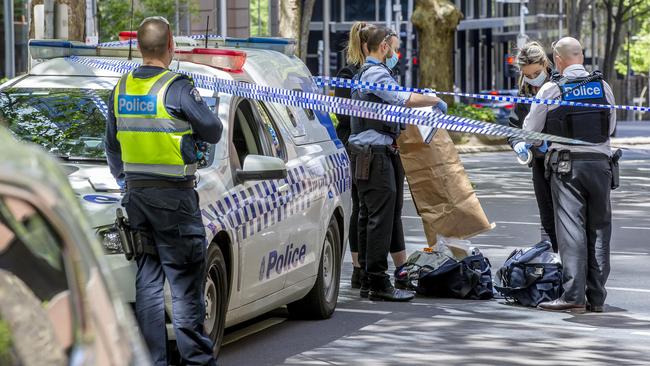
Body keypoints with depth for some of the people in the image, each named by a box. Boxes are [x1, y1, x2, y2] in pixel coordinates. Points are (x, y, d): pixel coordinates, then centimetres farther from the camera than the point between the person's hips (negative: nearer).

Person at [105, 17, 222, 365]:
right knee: (184, 280, -1)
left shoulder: (122, 89, 7)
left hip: (136, 193, 6)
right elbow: (213, 131, -4)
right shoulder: (177, 88, -13)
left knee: (147, 278, 9)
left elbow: (111, 145, 16)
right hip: (174, 196, -6)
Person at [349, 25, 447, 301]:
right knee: (381, 216, -10)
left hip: (366, 152, 11)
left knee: (368, 216, 11)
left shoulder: (364, 73, 21)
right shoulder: (376, 74, -13)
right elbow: (406, 100, -24)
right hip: (375, 154, -11)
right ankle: (378, 283, -10)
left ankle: (368, 282, 14)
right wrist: (436, 101, -9)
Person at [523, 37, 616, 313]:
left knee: (571, 229, -4)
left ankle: (574, 295, -10)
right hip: (600, 161, 3)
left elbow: (530, 129, 3)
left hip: (567, 165, -3)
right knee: (599, 229, 7)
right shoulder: (603, 86, 5)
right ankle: (596, 297, 9)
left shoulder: (551, 90, -4)